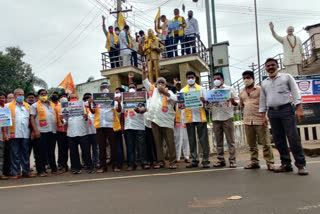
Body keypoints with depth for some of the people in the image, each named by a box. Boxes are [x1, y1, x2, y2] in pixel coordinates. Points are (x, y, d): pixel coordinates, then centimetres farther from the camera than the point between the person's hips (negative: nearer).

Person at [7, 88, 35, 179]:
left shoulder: (27, 106, 16)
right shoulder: (8, 106, 6)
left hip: (25, 134, 3)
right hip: (14, 134, -3)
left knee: (25, 153, 7)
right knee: (15, 154, 2)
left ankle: (26, 171, 14)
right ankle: (15, 173, 9)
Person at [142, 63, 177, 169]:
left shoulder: (168, 91, 7)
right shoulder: (153, 89, 16)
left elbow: (175, 99, -11)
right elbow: (145, 81, 23)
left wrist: (164, 91, -16)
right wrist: (144, 71, 13)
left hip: (166, 121, -3)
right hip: (154, 120, 3)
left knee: (170, 142, -3)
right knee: (158, 142, 7)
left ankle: (173, 161, 4)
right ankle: (160, 161, 14)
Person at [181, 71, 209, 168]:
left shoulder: (201, 89, 12)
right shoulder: (183, 90, 14)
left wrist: (203, 100, -16)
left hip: (200, 117, -1)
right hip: (189, 117, 1)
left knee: (203, 139, -1)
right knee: (192, 140, 5)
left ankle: (205, 160, 4)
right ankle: (194, 160, 12)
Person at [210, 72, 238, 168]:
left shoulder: (229, 89, 9)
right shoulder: (211, 91, 17)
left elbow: (237, 102, 4)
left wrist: (233, 102, -18)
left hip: (227, 118, -3)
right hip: (215, 119, 3)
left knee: (230, 140, -2)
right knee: (218, 141, 6)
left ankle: (232, 160, 2)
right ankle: (221, 160, 13)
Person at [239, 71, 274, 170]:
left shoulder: (260, 89, 1)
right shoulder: (242, 93, 16)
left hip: (259, 119, -5)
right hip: (247, 121, 5)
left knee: (265, 142, -3)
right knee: (251, 144, 9)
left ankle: (270, 162, 4)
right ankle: (254, 162, 17)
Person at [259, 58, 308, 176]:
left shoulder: (286, 77, 6)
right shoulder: (264, 83, 16)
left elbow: (295, 92, 0)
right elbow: (262, 101, 17)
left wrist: (299, 108, -11)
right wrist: (263, 115, 10)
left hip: (286, 109, -4)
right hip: (272, 112, 4)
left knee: (293, 137, -9)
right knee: (278, 139, 3)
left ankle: (301, 165, -4)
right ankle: (286, 164, 11)